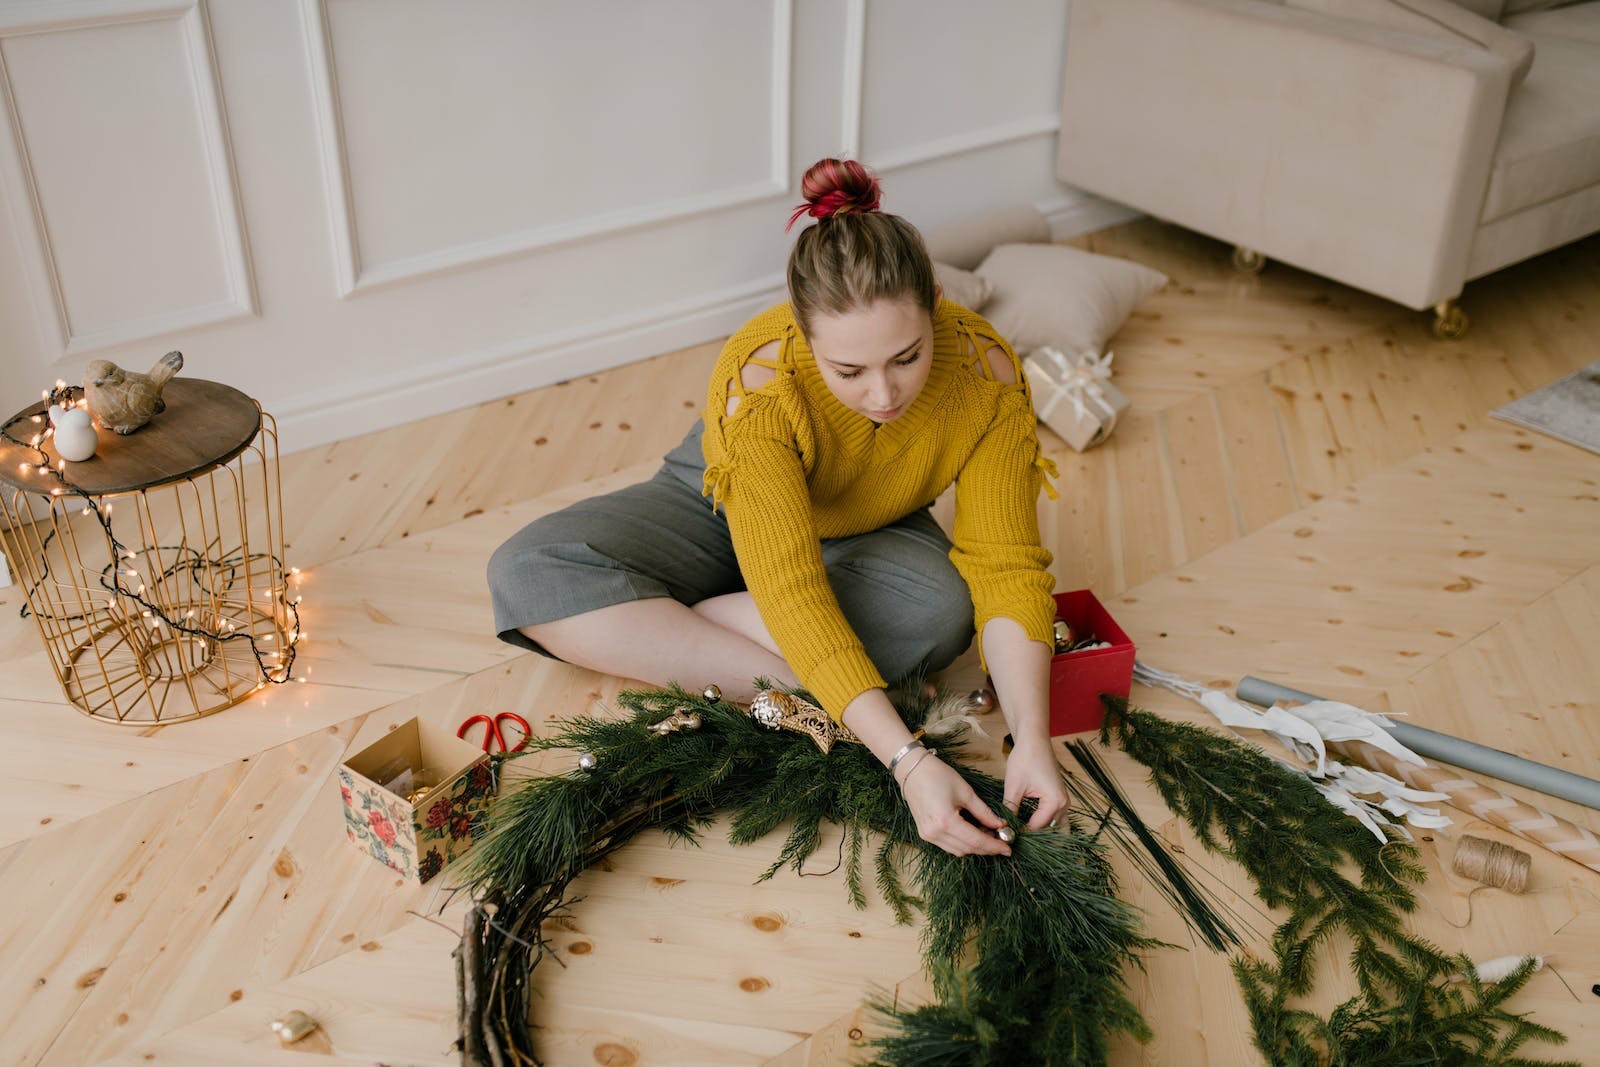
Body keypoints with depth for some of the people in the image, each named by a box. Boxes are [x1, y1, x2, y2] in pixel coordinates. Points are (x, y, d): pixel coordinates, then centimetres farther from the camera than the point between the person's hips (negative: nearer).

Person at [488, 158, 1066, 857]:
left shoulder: (986, 376, -29)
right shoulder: (759, 382, -37)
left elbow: (1006, 567, -26)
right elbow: (794, 596, -41)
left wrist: (1031, 738, -39)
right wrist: (908, 761, -48)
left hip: (864, 538, 2)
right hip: (719, 509, -1)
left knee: (941, 609, -35)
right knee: (529, 571, -25)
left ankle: (640, 628, -20)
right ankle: (796, 690, -27)